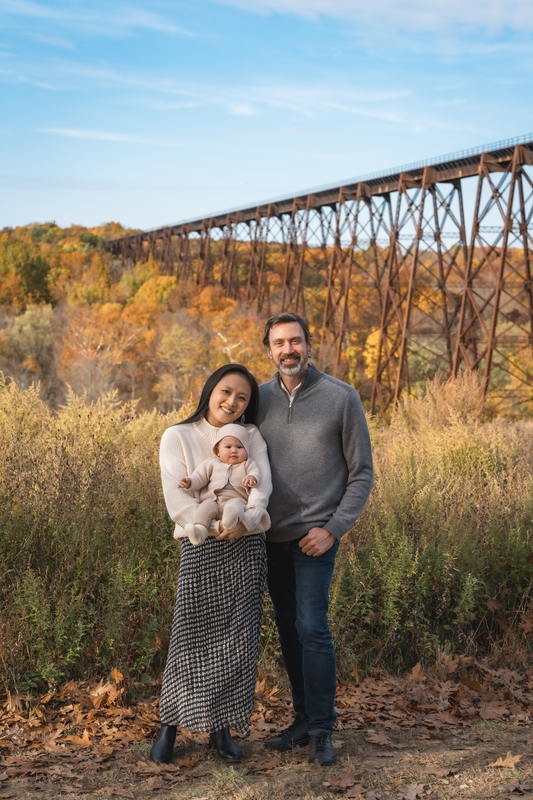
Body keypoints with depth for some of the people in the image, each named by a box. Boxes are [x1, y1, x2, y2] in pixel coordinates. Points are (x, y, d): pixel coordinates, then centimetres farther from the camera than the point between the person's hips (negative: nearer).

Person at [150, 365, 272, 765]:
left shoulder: (251, 436, 10)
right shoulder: (178, 437, 3)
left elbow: (262, 487, -3)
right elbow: (177, 498, -7)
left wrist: (244, 520, -22)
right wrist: (216, 526, -18)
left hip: (247, 548, 2)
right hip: (200, 547, -2)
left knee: (238, 638, 3)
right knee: (191, 635, -4)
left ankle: (221, 725, 15)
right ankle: (171, 725, 12)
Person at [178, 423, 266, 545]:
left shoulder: (247, 464, 21)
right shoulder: (211, 464, 23)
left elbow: (254, 472, 4)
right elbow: (199, 478, 21)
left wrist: (252, 478, -22)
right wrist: (189, 482, -1)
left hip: (236, 498, -2)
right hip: (213, 499, 2)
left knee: (237, 504, -38)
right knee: (206, 507, -32)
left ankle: (233, 517, -71)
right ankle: (199, 529, -53)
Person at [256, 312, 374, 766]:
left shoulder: (342, 398, -6)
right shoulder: (259, 399, 4)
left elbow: (362, 474, -3)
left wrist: (334, 529, -11)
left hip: (316, 534, -4)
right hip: (273, 536, 4)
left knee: (313, 629, -9)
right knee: (288, 630, 10)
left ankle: (322, 729, 6)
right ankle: (304, 718, 24)